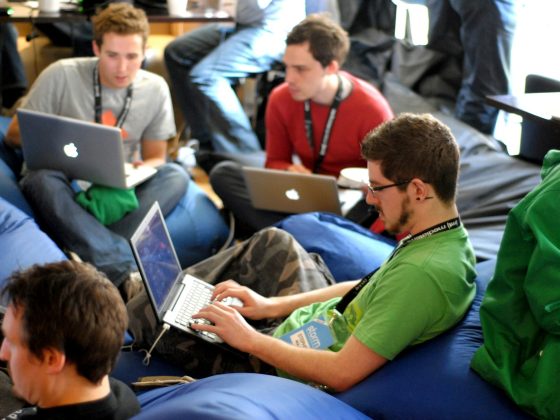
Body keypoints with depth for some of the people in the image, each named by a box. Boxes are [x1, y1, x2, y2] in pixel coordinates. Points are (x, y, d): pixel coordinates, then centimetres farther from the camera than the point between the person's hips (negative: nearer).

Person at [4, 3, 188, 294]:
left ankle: (102, 258, -41)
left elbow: (154, 158, 9)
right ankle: (126, 270, -50)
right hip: (65, 185, -2)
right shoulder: (62, 76, -8)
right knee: (41, 179, -37)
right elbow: (14, 134, -1)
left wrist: (141, 170, -15)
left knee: (175, 175, -24)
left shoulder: (155, 89, 0)